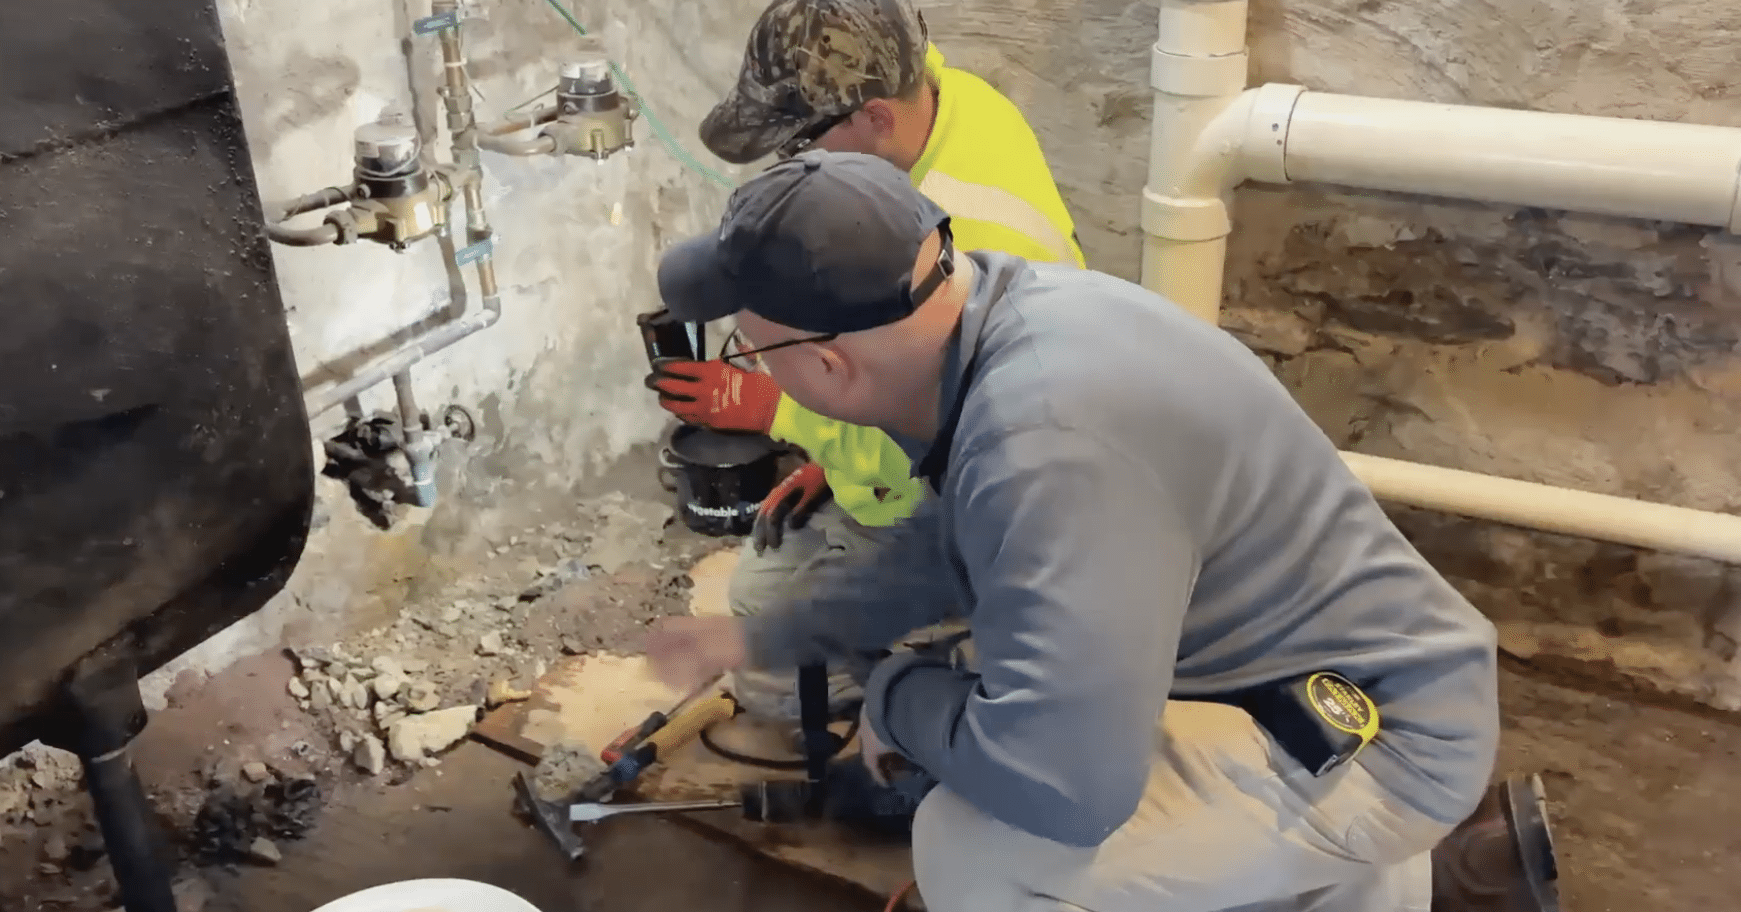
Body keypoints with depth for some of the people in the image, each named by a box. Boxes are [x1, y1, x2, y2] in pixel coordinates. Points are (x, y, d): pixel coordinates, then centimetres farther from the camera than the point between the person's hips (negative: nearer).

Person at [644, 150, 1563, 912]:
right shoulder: (993, 310, -4)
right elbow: (949, 548, 13)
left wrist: (896, 696, -15)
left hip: (1378, 735, -9)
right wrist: (762, 637, 16)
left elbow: (1066, 783, -35)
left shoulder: (1051, 448, -34)